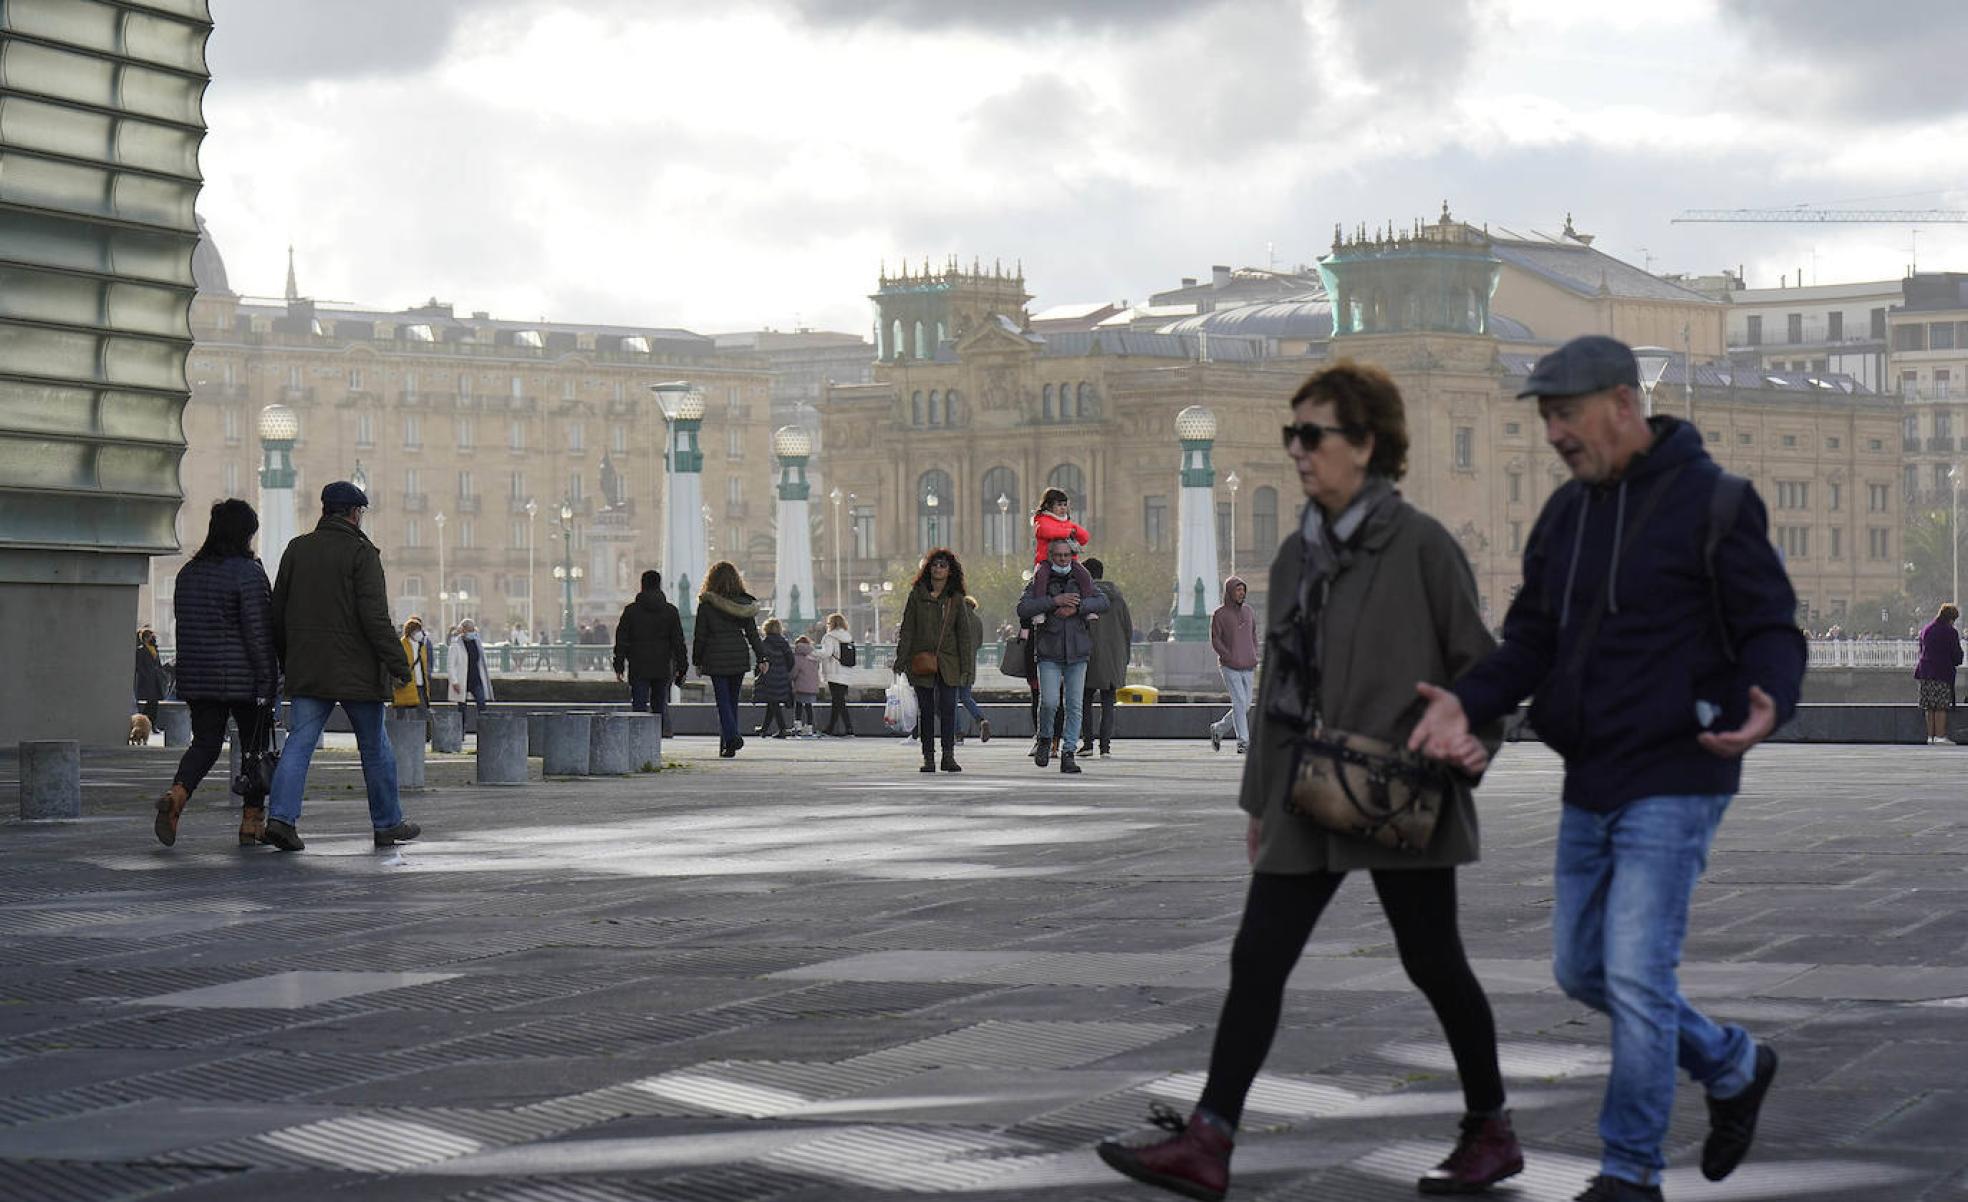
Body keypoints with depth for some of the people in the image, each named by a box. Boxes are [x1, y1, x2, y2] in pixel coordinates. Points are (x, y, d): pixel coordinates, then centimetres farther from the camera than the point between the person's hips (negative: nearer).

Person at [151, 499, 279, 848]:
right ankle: (251, 822, 9)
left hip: (197, 676, 5)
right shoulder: (247, 572, -12)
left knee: (205, 743, 10)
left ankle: (175, 795, -16)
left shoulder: (188, 573, 9)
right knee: (254, 747, 7)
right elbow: (257, 631, -16)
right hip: (244, 679, -5)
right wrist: (267, 681, -14)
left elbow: (184, 625, 15)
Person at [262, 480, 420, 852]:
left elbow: (278, 612, 12)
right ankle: (388, 824, 16)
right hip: (355, 668, -4)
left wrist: (286, 660, 21)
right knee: (375, 747, 8)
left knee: (300, 741, 1)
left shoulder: (297, 549, 9)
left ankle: (281, 816, -17)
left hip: (306, 669, 4)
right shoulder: (361, 552, -8)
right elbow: (374, 616, -16)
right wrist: (398, 662, -12)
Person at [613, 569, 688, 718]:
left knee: (639, 707, -3)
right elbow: (679, 642, 3)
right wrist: (681, 668, 8)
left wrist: (619, 666, 6)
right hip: (663, 669, 1)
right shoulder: (671, 611, 3)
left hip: (638, 670, -1)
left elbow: (621, 640, 1)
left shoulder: (630, 610, 1)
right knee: (661, 707, 9)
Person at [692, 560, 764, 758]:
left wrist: (697, 661, 7)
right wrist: (761, 658, 8)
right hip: (740, 654, 3)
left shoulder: (706, 603, -5)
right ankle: (726, 744, 16)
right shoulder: (744, 602, 2)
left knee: (723, 700, -1)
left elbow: (700, 634, -2)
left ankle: (732, 736, -21)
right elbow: (752, 632, 4)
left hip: (716, 656, -3)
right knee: (732, 700, 12)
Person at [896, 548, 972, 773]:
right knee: (926, 710, 2)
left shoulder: (956, 598, 6)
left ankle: (948, 756, -2)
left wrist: (967, 667, 1)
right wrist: (901, 659, -3)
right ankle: (928, 757, 7)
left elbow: (964, 634, 7)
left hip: (947, 663, 0)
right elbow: (907, 629, 5)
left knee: (948, 708, -8)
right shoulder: (917, 595, 5)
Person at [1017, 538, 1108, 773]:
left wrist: (1077, 607, -18)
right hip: (1049, 652, -2)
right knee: (1049, 702, -13)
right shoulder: (1039, 580, 2)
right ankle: (1044, 739, 16)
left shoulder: (1082, 579, 8)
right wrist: (1054, 601, -19)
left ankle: (1068, 754, 6)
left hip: (1077, 651, 2)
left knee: (1074, 705, 0)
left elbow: (1103, 602, -4)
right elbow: (1022, 608, -11)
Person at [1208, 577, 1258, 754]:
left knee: (1245, 706, 6)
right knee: (1239, 703, -14)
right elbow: (1215, 642, -6)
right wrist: (1230, 658, -16)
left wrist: (1255, 659, 7)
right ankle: (1243, 742, -10)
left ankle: (1218, 729, 26)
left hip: (1248, 668, 5)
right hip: (1229, 667, -5)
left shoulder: (1247, 611, 11)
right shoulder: (1219, 614, -4)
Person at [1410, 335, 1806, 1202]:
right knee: (1581, 969, 14)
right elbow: (1530, 642, 10)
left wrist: (1767, 705, -33)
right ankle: (1733, 1067, 35)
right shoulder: (1565, 515, 10)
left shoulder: (1712, 503, -10)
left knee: (1635, 976, -9)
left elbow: (1772, 632, -11)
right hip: (1589, 786, 8)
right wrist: (1465, 703, -9)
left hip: (1674, 782, -8)